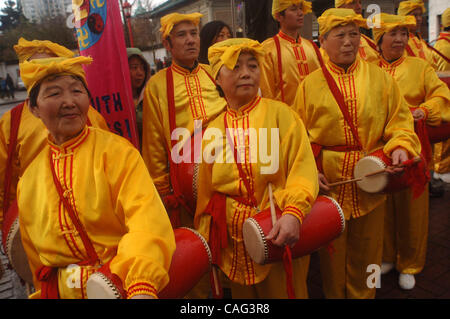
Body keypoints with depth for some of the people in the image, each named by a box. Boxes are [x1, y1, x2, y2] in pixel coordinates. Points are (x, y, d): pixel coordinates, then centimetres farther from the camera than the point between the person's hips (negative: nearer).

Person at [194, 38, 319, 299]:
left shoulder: (280, 113, -6)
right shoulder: (213, 129, 5)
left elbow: (302, 168, -12)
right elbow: (206, 192, 11)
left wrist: (293, 213, -28)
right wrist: (205, 237, 12)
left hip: (279, 236, -3)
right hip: (234, 243, 3)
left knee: (284, 291, 11)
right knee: (243, 293, 18)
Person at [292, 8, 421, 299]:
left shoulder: (380, 78, 3)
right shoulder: (311, 84, -1)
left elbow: (399, 120, 4)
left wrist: (400, 145, -15)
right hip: (328, 183, -1)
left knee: (366, 250, 16)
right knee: (331, 250, 14)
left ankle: (362, 294, 40)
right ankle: (334, 294, 38)